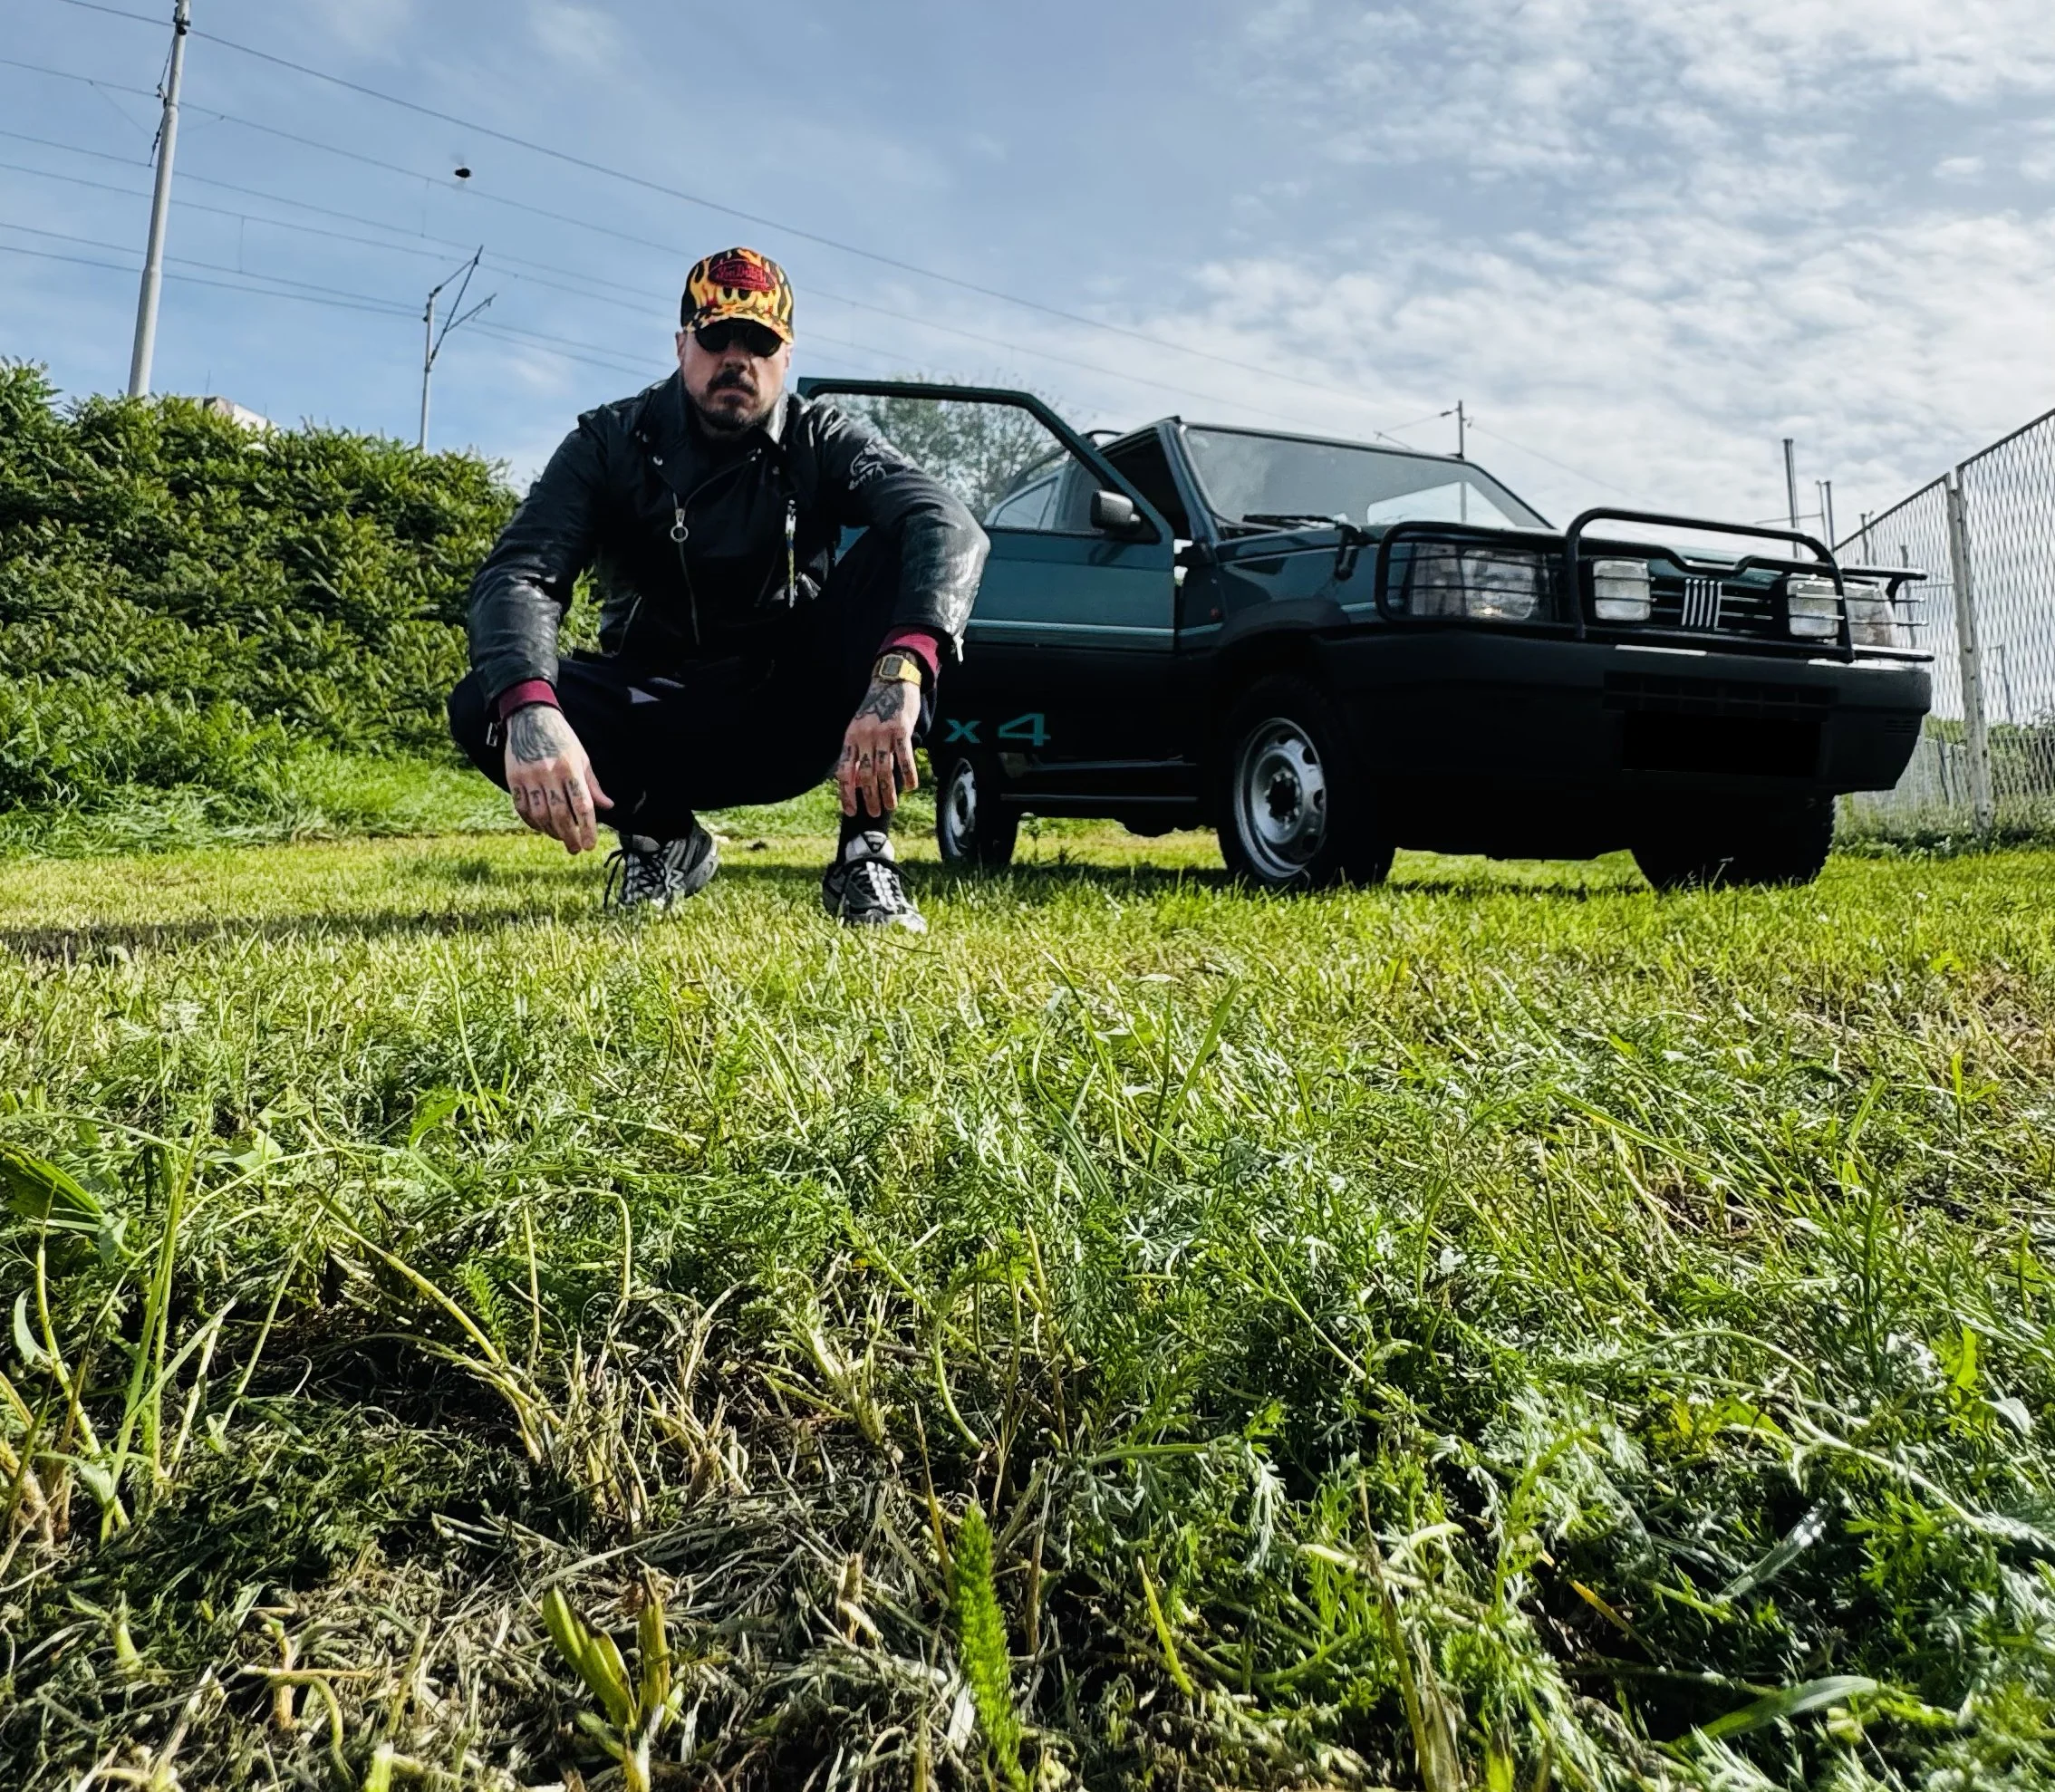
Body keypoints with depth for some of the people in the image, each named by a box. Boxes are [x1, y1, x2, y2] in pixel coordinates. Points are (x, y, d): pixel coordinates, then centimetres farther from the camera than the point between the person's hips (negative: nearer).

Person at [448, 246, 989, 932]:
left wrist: (901, 670, -46)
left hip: (792, 716, 0)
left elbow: (950, 527, -25)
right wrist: (528, 709, -42)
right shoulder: (611, 442, -5)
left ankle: (864, 854, -21)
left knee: (900, 556, -24)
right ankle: (661, 837, 2)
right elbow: (519, 573, -19)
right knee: (485, 708, -26)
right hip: (661, 720, 1)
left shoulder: (822, 441, -6)